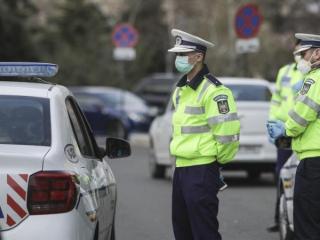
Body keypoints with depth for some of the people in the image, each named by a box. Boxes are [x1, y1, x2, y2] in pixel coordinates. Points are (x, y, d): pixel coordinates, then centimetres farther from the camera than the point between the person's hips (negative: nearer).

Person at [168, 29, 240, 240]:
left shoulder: (213, 91, -16)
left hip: (202, 171, -10)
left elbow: (227, 130, -21)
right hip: (181, 167, 10)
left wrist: (219, 159, -9)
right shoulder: (180, 90, 15)